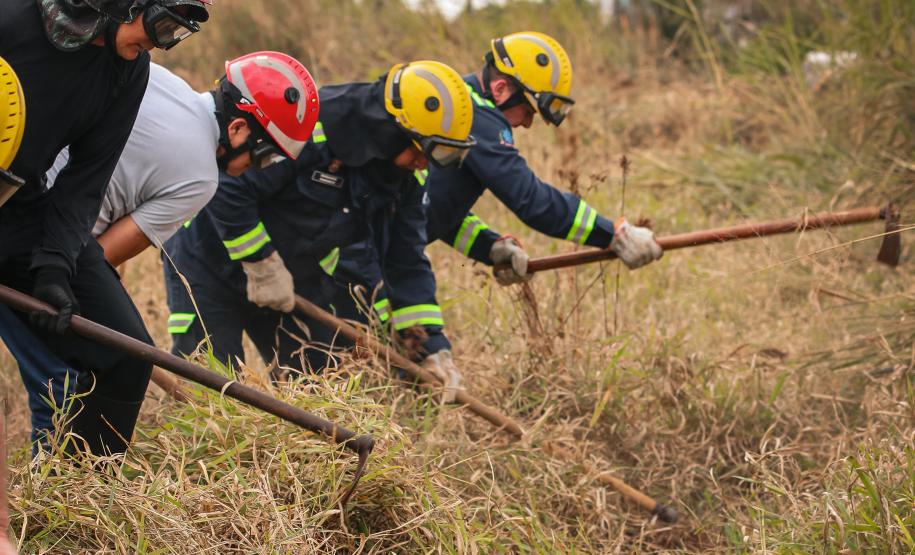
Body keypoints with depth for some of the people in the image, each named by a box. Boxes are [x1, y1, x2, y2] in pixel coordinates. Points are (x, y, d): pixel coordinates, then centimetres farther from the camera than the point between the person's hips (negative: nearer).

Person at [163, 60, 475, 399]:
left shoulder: (405, 177, -6)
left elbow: (408, 263, 1)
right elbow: (226, 189, -32)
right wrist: (264, 266, -24)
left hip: (295, 279, 7)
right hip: (213, 264, -7)